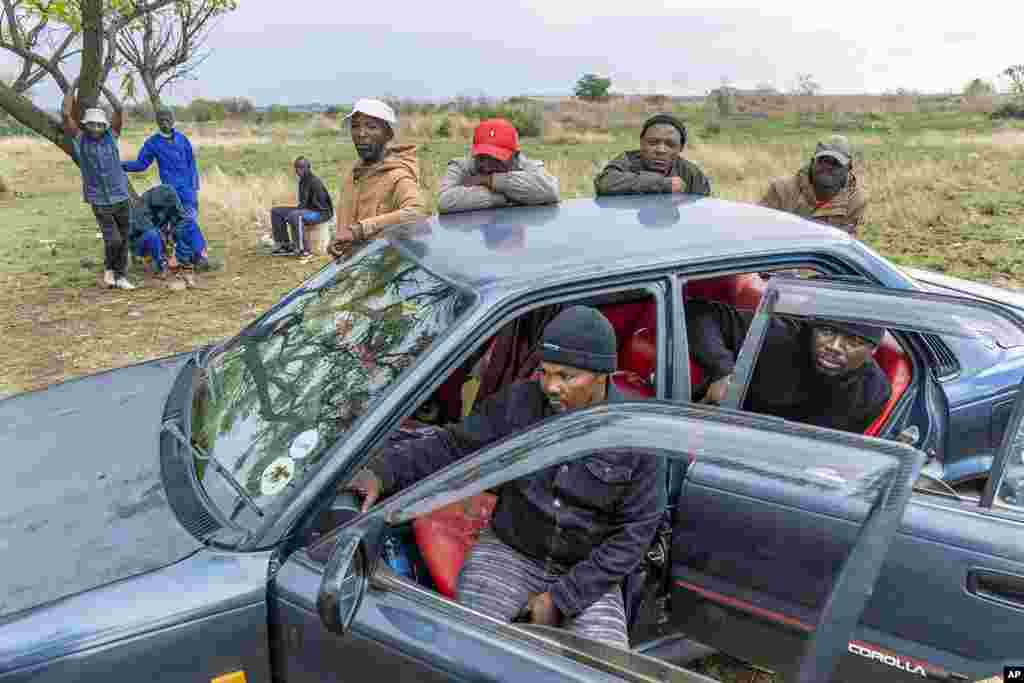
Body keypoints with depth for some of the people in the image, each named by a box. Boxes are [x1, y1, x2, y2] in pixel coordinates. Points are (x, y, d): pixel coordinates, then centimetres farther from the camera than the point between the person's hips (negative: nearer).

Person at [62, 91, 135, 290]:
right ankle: (108, 267, 18)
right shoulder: (79, 139, -2)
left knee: (123, 240, 8)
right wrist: (72, 87, -1)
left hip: (122, 198, 2)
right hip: (100, 203, -2)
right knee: (113, 240, -12)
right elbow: (65, 114, -12)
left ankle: (120, 277, 22)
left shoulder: (111, 136, 1)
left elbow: (119, 110, -7)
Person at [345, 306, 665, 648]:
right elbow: (450, 446, -5)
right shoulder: (518, 402, -8)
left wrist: (561, 598, -14)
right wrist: (382, 471, -24)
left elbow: (634, 532, -9)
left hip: (587, 573, 0)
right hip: (509, 551, 1)